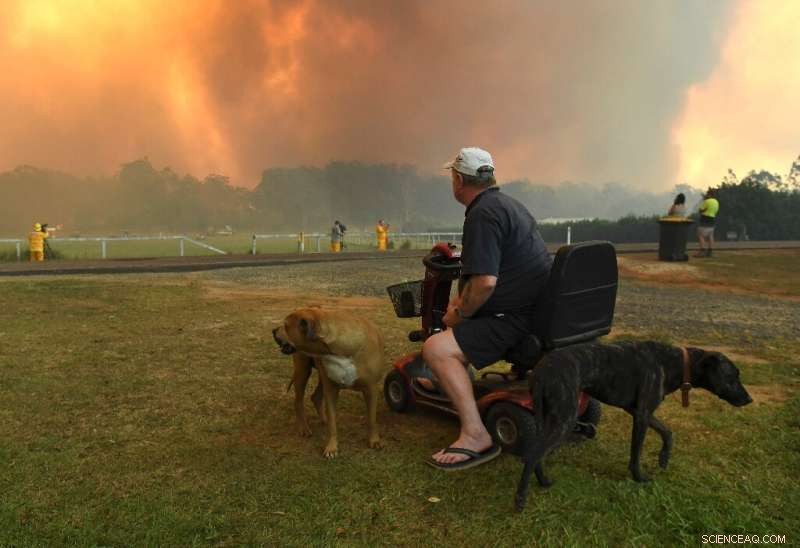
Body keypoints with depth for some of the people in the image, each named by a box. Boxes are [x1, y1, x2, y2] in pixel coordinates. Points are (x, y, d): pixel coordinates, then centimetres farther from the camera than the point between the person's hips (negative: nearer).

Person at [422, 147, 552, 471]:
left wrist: (456, 316, -11)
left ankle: (475, 435, -18)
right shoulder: (507, 203, 15)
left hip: (517, 319, -11)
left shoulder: (483, 215, -18)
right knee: (458, 321, 29)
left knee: (436, 349, -20)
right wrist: (460, 305, 21)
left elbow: (485, 282, -28)